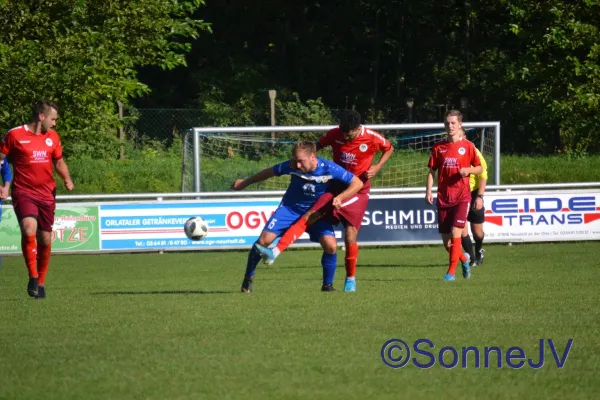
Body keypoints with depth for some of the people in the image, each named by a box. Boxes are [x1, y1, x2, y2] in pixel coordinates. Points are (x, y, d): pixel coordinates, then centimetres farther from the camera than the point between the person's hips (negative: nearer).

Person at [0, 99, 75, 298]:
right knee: (29, 229, -28)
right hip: (23, 192, -5)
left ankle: (41, 282, 27)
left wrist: (67, 179, 2)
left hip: (46, 194, 5)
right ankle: (33, 276, -14)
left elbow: (59, 162, 21)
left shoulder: (53, 137, 9)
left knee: (45, 240, 8)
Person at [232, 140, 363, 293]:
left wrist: (340, 197, -34)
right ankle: (248, 278, 10)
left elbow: (357, 183, -18)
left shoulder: (329, 169, -25)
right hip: (290, 208, 0)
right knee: (264, 240, -13)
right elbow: (269, 172, -2)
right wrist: (245, 183, 9)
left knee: (331, 246, -21)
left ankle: (327, 285, 3)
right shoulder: (292, 166, -22)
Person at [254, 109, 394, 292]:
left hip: (357, 191, -3)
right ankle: (275, 252, -24)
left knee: (350, 235, -10)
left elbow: (389, 149, 4)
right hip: (336, 187, 3)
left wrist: (377, 167, -12)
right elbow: (317, 146, 9)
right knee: (308, 216, -15)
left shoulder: (372, 138, -15)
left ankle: (351, 279, 12)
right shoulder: (334, 134, -8)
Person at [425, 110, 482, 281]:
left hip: (461, 196, -3)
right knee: (446, 240, 5)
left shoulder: (467, 146, 0)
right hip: (443, 198, 3)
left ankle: (451, 272, -11)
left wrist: (468, 170, -15)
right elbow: (432, 171, 9)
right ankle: (464, 259, 33)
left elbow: (480, 168, 6)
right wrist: (428, 191, -2)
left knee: (455, 233, -17)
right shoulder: (439, 147, 6)